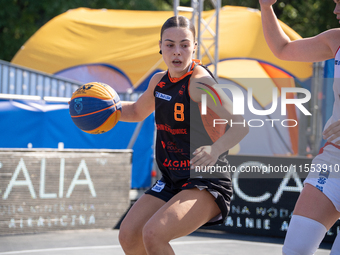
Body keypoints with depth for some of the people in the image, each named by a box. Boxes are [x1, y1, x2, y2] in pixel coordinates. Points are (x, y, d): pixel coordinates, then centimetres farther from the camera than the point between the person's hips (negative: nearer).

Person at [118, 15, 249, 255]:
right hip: (171, 182, 8)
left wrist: (215, 149, -48)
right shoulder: (159, 81, 6)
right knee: (129, 235, 4)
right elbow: (137, 111, 27)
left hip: (206, 183, -8)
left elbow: (240, 125, -30)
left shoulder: (199, 83, -19)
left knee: (153, 234, -27)